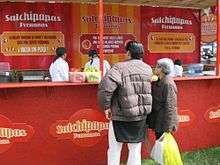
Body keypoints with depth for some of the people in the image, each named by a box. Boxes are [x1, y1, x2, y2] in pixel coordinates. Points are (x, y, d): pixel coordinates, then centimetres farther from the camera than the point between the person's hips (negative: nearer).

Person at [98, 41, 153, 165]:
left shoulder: (120, 67, -15)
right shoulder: (148, 69, 1)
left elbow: (105, 87, -25)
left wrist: (106, 106, -14)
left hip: (120, 117, -4)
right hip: (141, 117, 4)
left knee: (114, 149, 10)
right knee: (135, 150, 16)